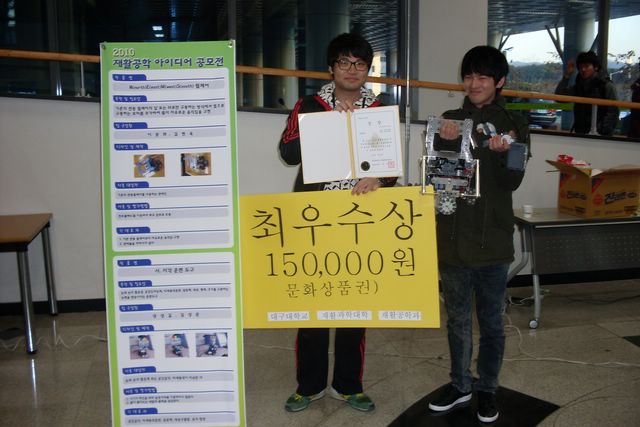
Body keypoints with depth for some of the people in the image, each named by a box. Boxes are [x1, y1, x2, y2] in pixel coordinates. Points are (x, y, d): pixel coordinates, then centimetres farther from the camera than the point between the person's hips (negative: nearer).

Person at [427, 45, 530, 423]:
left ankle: (487, 389, 26)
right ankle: (460, 385, 29)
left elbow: (512, 182, -8)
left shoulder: (514, 124, -1)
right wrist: (447, 144, -18)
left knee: (491, 320, 10)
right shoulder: (451, 120, 5)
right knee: (457, 317, 14)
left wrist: (502, 154, -27)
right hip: (453, 236, 2)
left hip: (493, 239, -2)